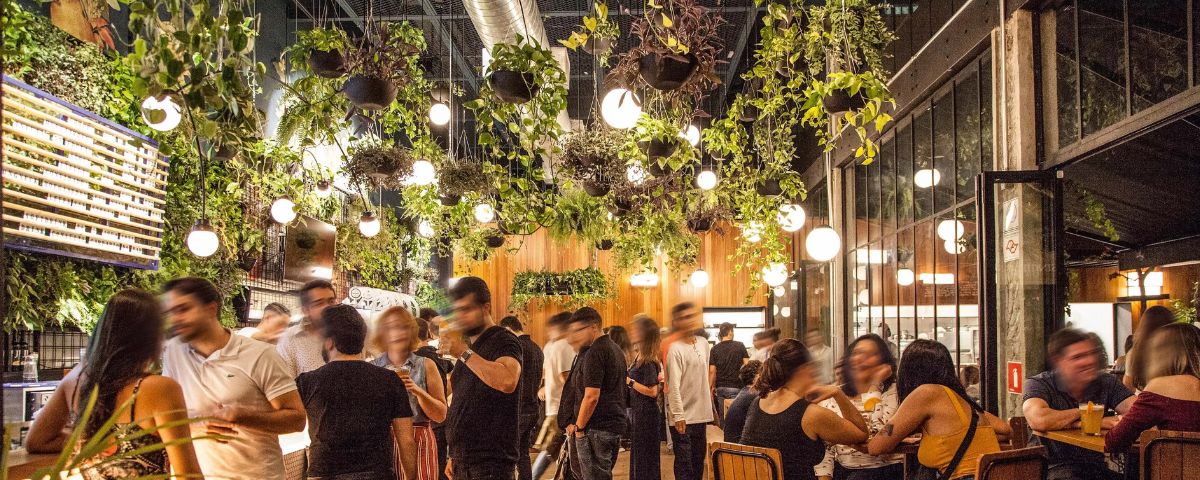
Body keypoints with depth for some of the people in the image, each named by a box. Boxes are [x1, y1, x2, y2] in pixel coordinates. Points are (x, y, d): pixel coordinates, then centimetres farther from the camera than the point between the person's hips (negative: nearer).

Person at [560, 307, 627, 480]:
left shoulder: (594, 352, -15)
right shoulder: (615, 349, 16)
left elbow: (591, 396, -20)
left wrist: (579, 427, -12)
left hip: (595, 427, -10)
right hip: (615, 425, 10)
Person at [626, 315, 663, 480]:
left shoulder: (648, 362, -18)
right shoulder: (637, 356, 9)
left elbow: (652, 391, -23)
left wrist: (629, 381, -20)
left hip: (646, 415, -10)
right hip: (638, 412, 10)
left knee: (645, 460, -1)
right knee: (637, 456, 17)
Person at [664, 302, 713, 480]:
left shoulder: (703, 344, 8)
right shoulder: (675, 349, -14)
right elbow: (674, 386, -17)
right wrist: (678, 415, -20)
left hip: (700, 414, 7)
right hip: (683, 417, -7)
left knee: (699, 461, 14)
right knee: (684, 465, -4)